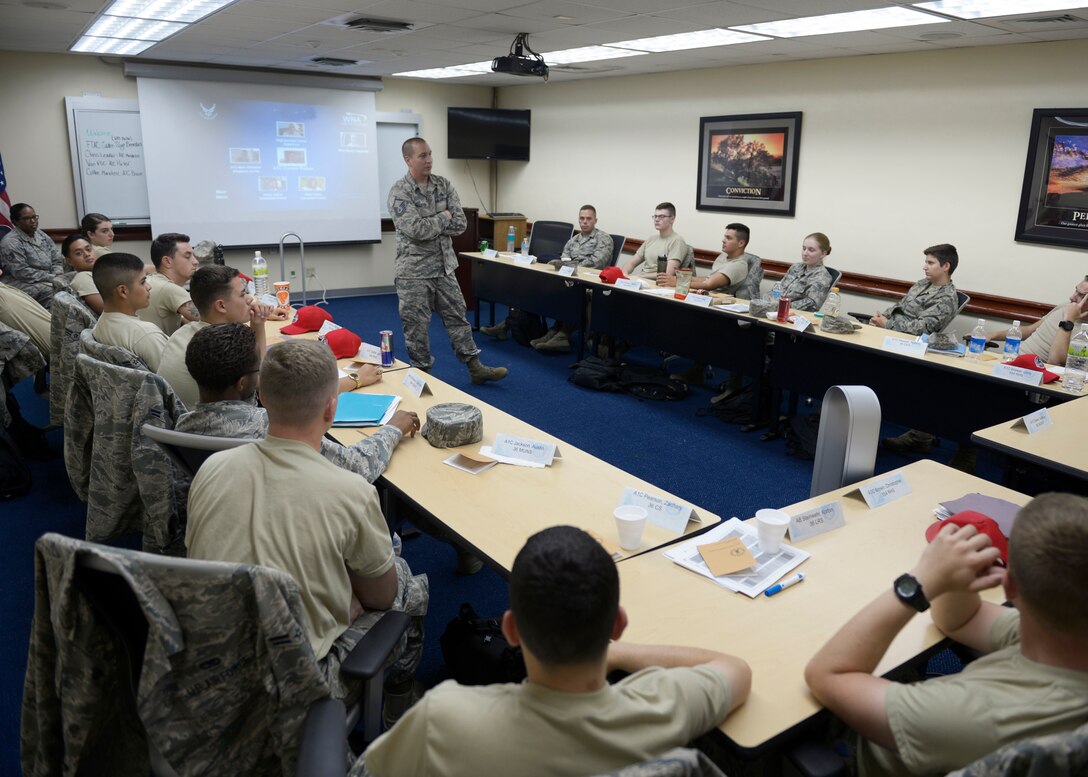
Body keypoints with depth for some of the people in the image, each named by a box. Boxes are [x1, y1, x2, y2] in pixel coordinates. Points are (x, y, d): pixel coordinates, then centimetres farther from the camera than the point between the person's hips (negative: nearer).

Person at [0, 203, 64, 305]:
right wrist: (52, 278, -17)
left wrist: (58, 275, -8)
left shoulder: (42, 235, 15)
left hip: (49, 280, 6)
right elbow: (21, 272, -15)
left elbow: (57, 260, 14)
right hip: (25, 284, -6)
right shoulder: (10, 242, -6)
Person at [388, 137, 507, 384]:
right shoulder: (399, 193, -12)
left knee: (457, 317, 11)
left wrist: (430, 225, -14)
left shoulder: (444, 185, 4)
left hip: (444, 267, 5)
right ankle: (422, 374, 18)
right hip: (413, 271, -5)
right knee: (416, 326, 4)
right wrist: (443, 218, -11)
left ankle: (475, 367, 19)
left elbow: (460, 223, -5)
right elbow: (415, 230, -24)